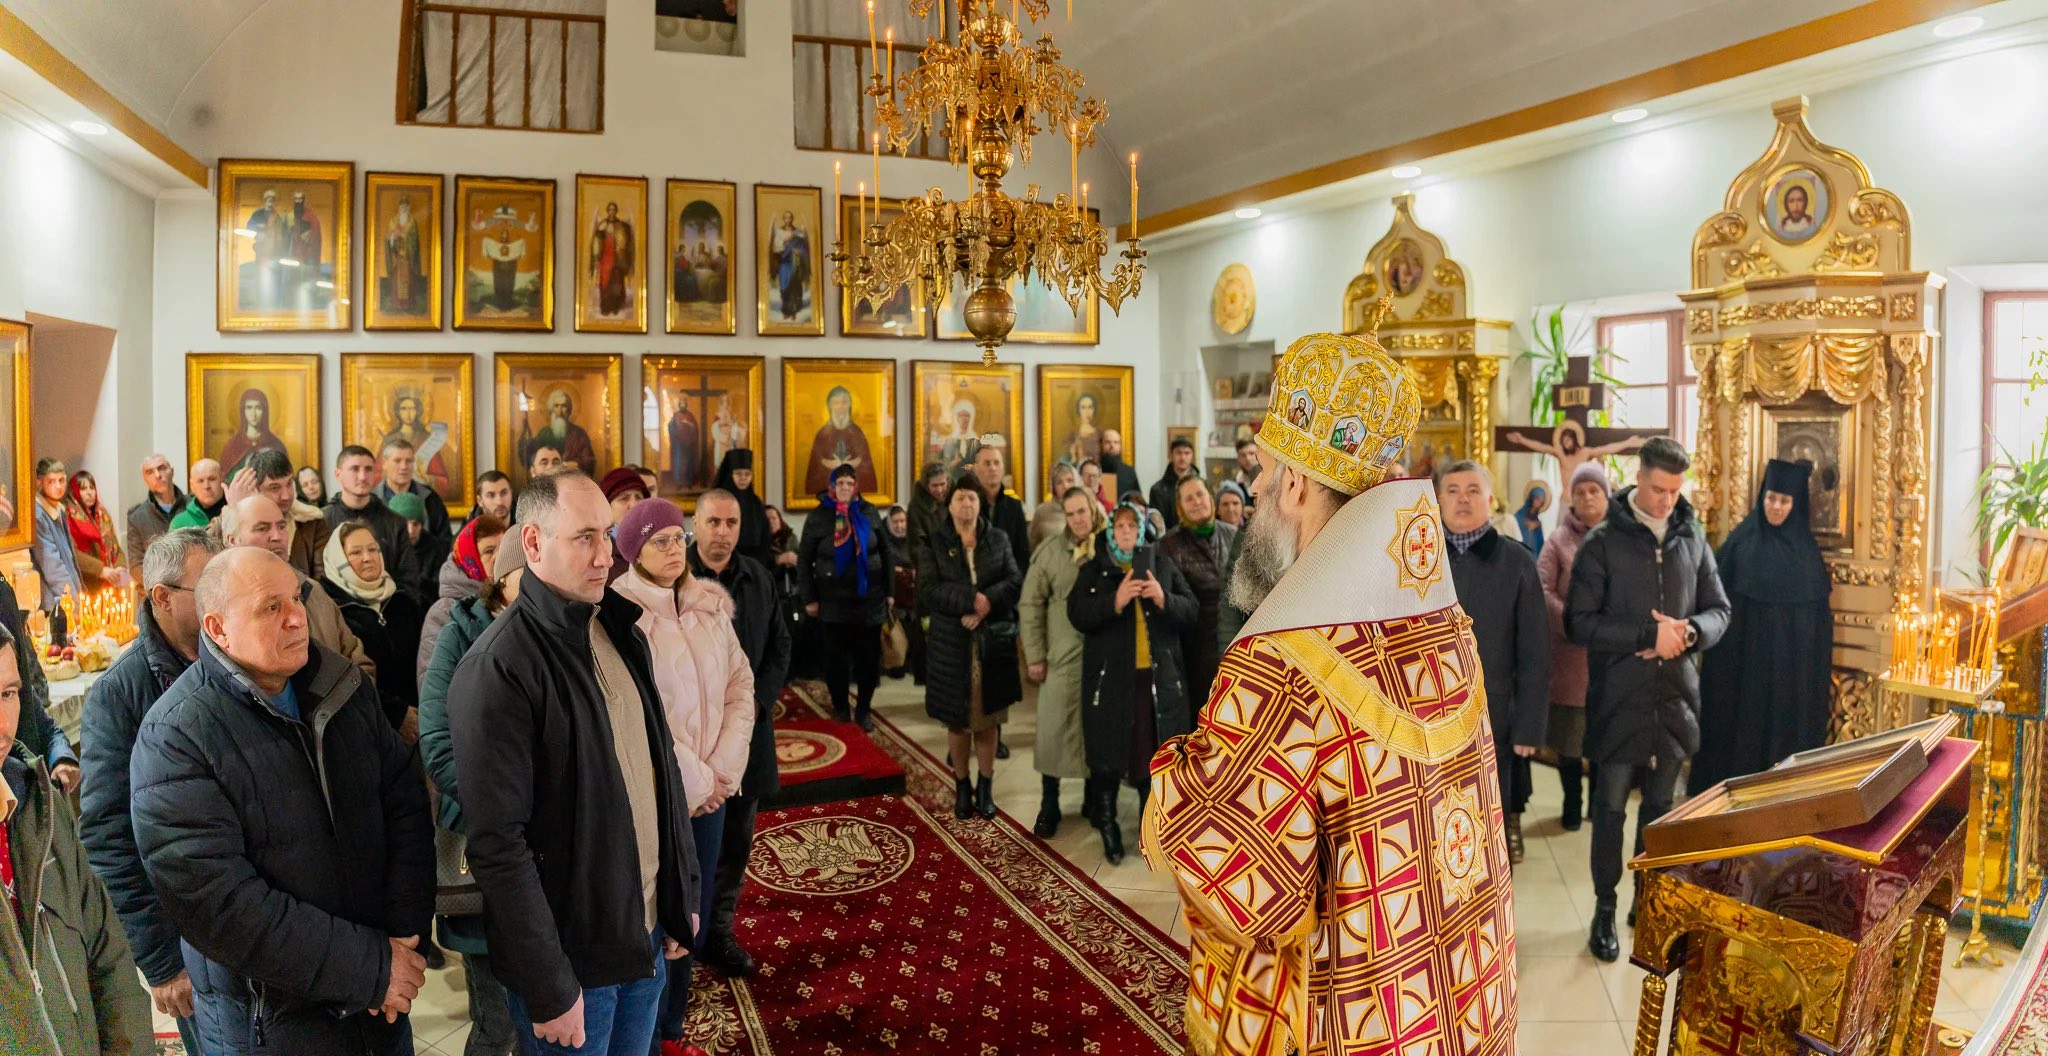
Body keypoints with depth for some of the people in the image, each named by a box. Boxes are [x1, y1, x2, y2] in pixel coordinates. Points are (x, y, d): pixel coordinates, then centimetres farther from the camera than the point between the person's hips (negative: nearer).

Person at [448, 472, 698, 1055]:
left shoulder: (620, 633, 5)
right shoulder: (498, 668, -19)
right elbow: (496, 842, -20)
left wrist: (682, 896, 10)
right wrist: (549, 989, -18)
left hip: (648, 937, 6)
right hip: (573, 957, -6)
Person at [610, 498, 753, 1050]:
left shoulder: (710, 605, 5)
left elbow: (740, 685, 5)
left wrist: (723, 770, -5)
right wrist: (692, 780, -13)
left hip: (710, 789, 5)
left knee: (695, 915, 14)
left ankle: (672, 1029, 32)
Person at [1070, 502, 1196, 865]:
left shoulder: (1163, 565, 8)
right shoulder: (1093, 570, 4)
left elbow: (1191, 610, 2)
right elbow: (1077, 615, -9)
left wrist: (1163, 599, -17)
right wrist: (1115, 600, -23)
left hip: (1158, 677, 1)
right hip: (1110, 677, -1)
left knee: (1155, 753, 5)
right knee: (1108, 754, 3)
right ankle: (1108, 829, 18)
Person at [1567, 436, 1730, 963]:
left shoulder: (1692, 537, 4)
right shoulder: (1603, 542, -8)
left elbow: (1719, 609, 9)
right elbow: (1579, 622, -12)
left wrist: (1689, 631, -13)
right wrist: (1649, 635, -19)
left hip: (1674, 696, 4)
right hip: (1618, 697, -4)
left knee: (1660, 805, 14)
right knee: (1611, 808, 4)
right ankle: (1605, 908, 18)